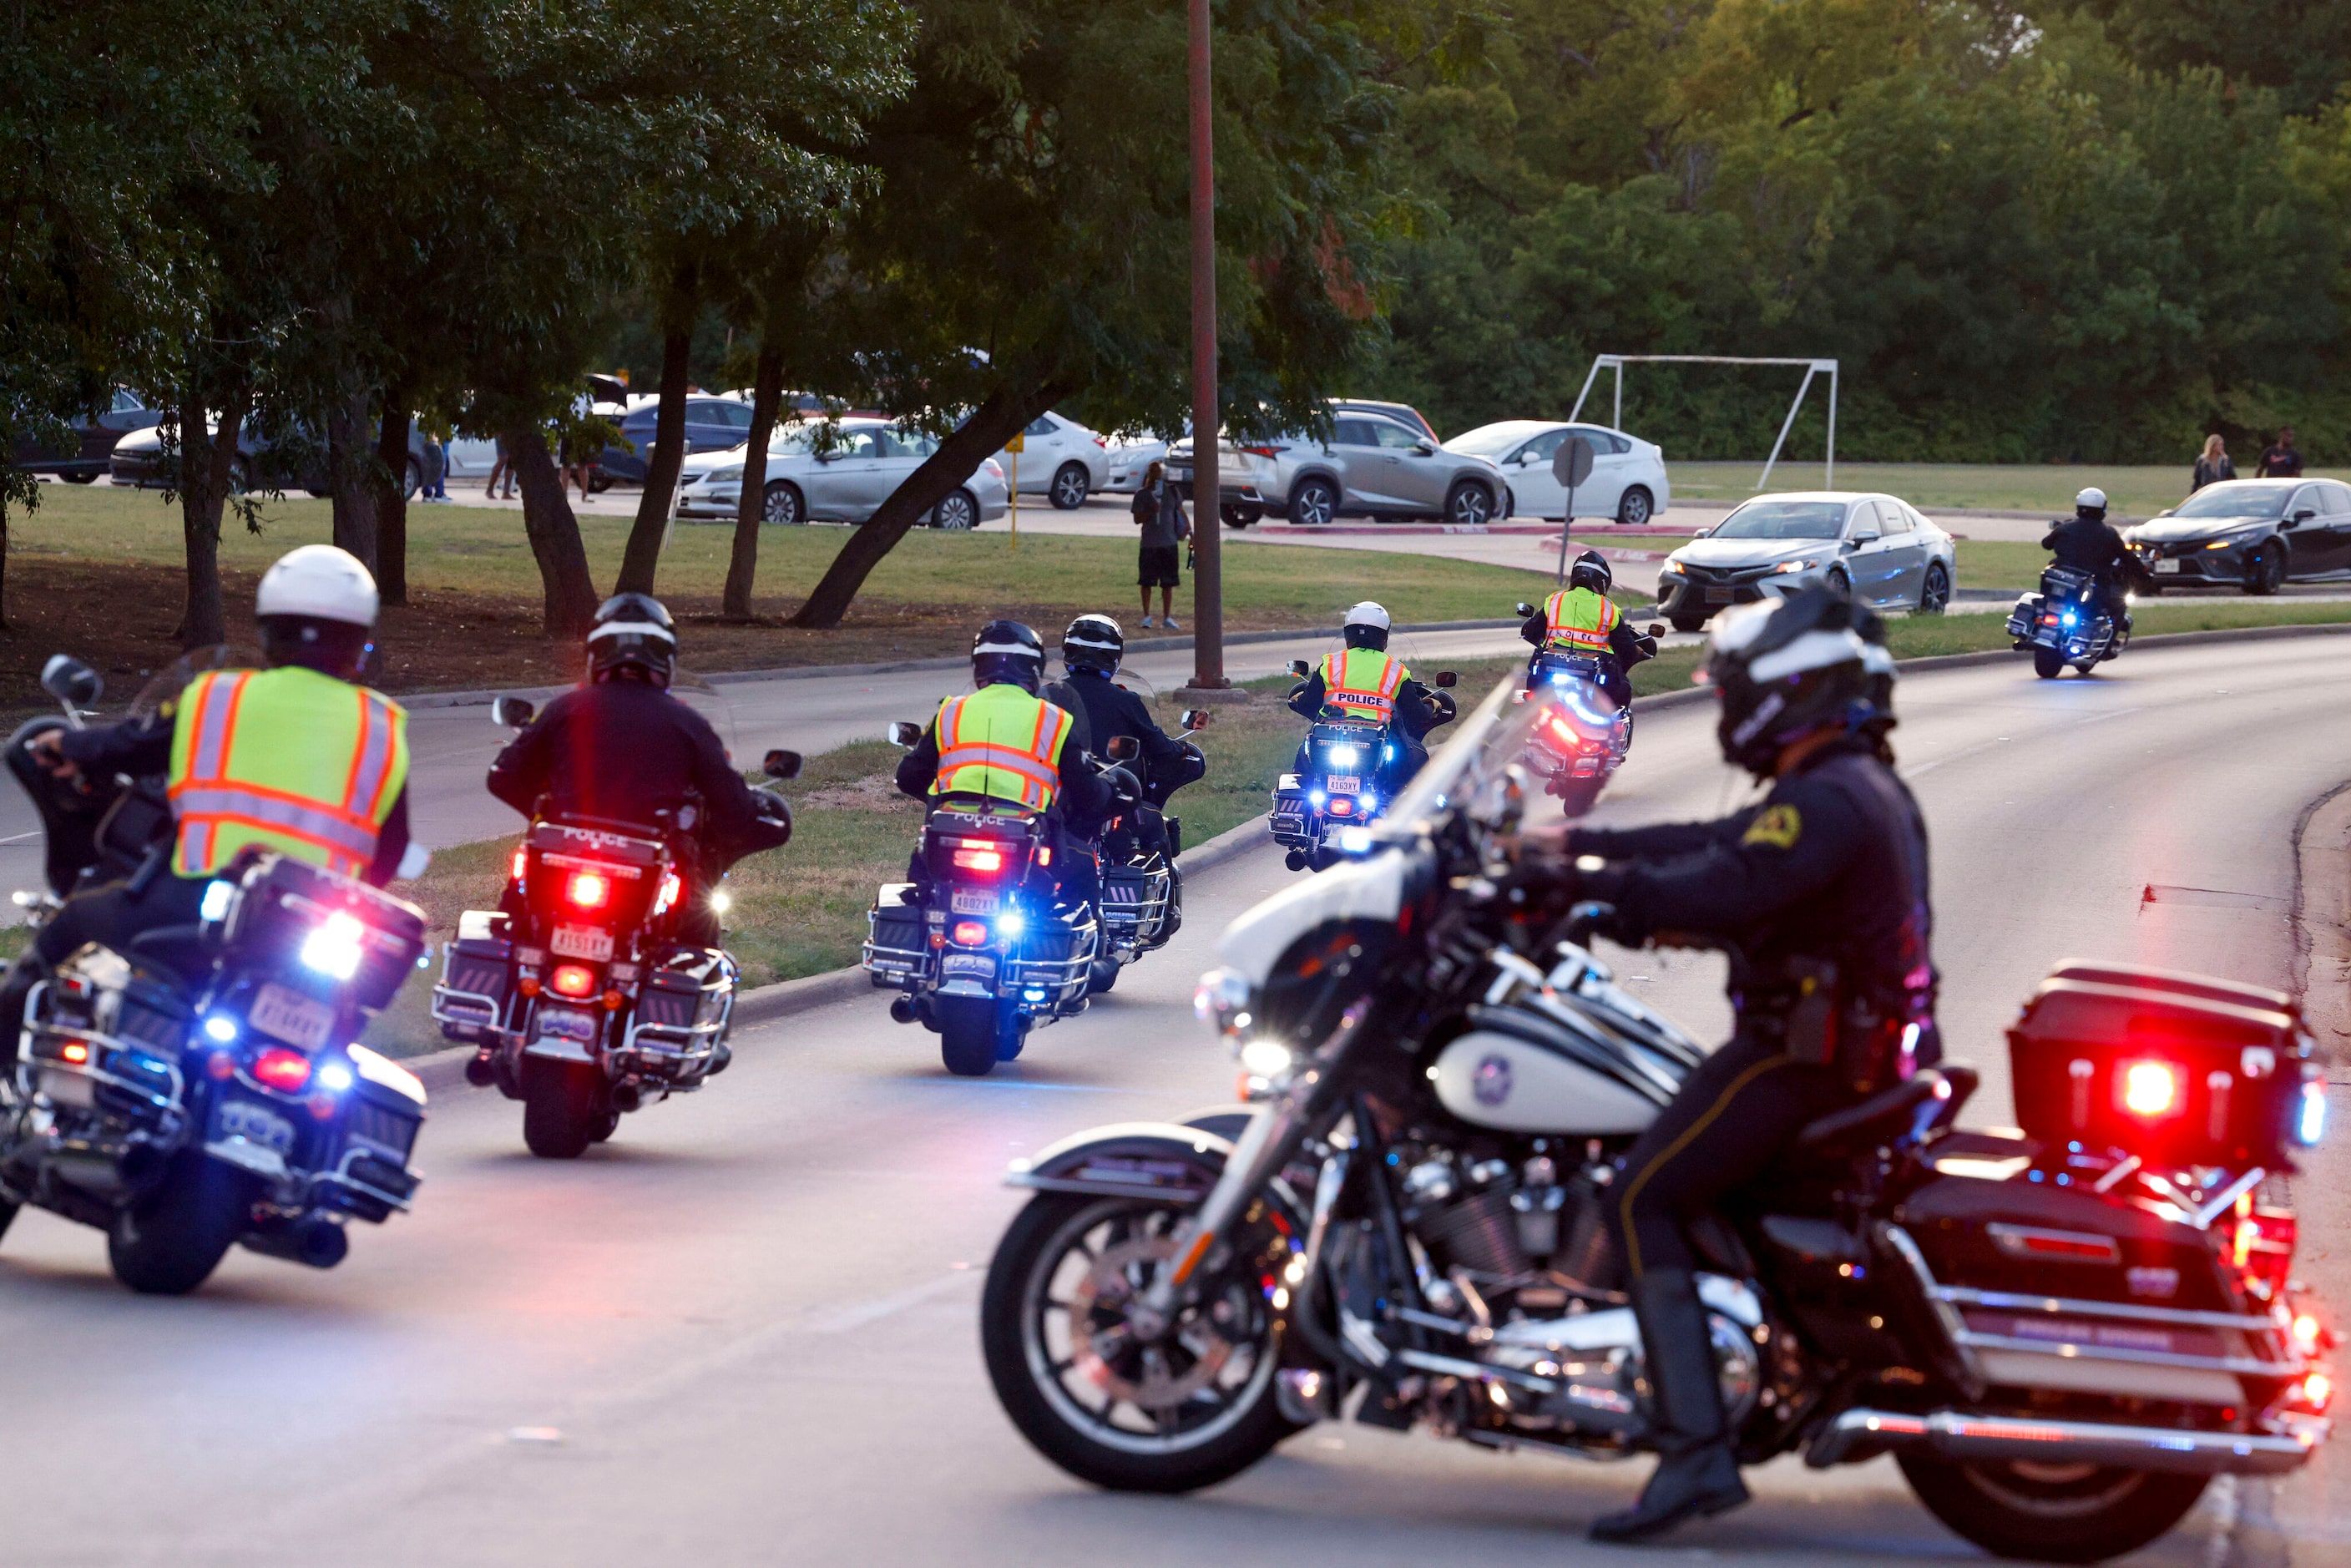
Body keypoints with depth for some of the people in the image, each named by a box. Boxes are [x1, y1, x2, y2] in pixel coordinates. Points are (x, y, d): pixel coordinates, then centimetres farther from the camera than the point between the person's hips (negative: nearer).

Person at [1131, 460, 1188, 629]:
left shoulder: (1171, 491, 7)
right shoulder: (1142, 495, 0)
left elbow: (1181, 512, 12)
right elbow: (1137, 519, -4)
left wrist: (1189, 530, 3)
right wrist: (1152, 511, -20)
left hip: (1169, 543, 2)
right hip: (1149, 545, -2)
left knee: (1168, 583, 4)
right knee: (1146, 582, 2)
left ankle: (1167, 617, 10)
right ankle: (1146, 616, 12)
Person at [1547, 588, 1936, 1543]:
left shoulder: (1826, 804, -18)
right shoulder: (1870, 788, 16)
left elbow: (1713, 893, -29)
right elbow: (1713, 848, 21)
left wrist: (1588, 884, -19)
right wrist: (1580, 844, 19)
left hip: (1799, 1056, -11)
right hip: (1867, 1049, 11)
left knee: (1642, 1202, -17)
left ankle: (1698, 1453, -26)